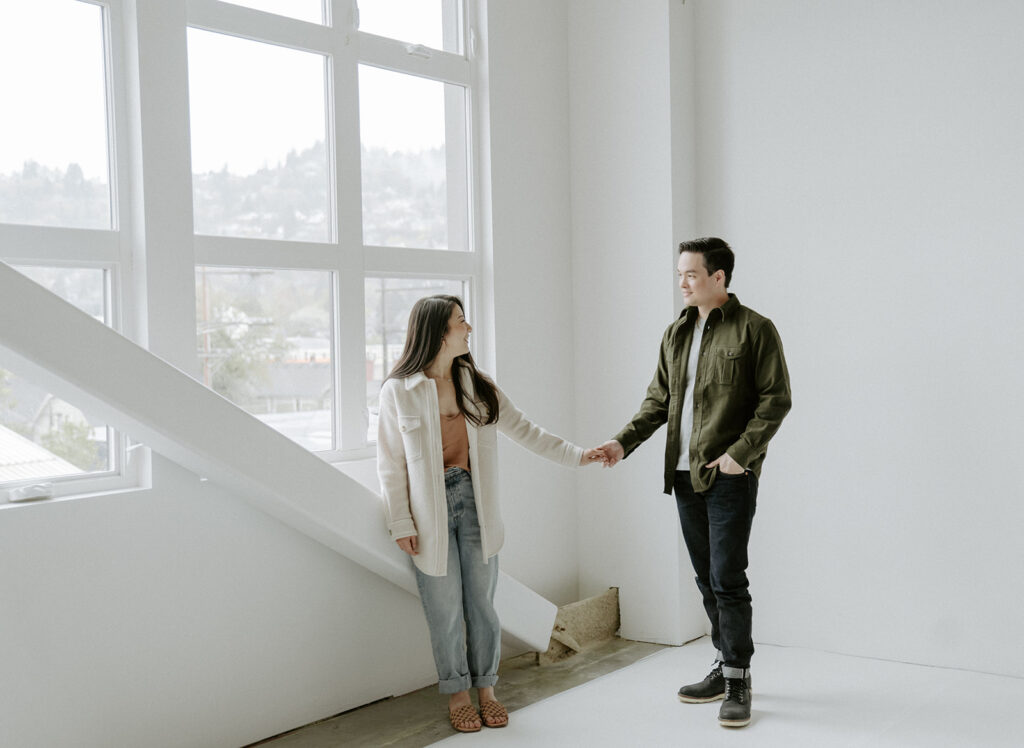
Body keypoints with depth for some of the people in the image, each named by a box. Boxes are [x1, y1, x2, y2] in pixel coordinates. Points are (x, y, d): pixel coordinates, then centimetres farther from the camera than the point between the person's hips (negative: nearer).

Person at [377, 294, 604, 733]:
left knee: (481, 602, 8)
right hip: (431, 511, -3)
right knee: (445, 609, 5)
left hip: (474, 504, 3)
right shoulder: (399, 392, -7)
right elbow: (390, 463, -5)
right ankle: (457, 695, 22)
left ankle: (486, 689, 25)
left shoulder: (477, 385, 5)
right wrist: (401, 524, -8)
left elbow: (523, 430, 9)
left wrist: (576, 455, 2)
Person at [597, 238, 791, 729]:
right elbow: (659, 400, 17)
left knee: (728, 579, -5)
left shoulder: (754, 330, -5)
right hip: (685, 474, 6)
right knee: (707, 578, 12)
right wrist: (624, 442, 4)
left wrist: (740, 453, -16)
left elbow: (776, 399, -8)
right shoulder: (676, 334, 14)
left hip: (729, 475, -6)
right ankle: (725, 666, 25)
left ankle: (737, 683, 7)